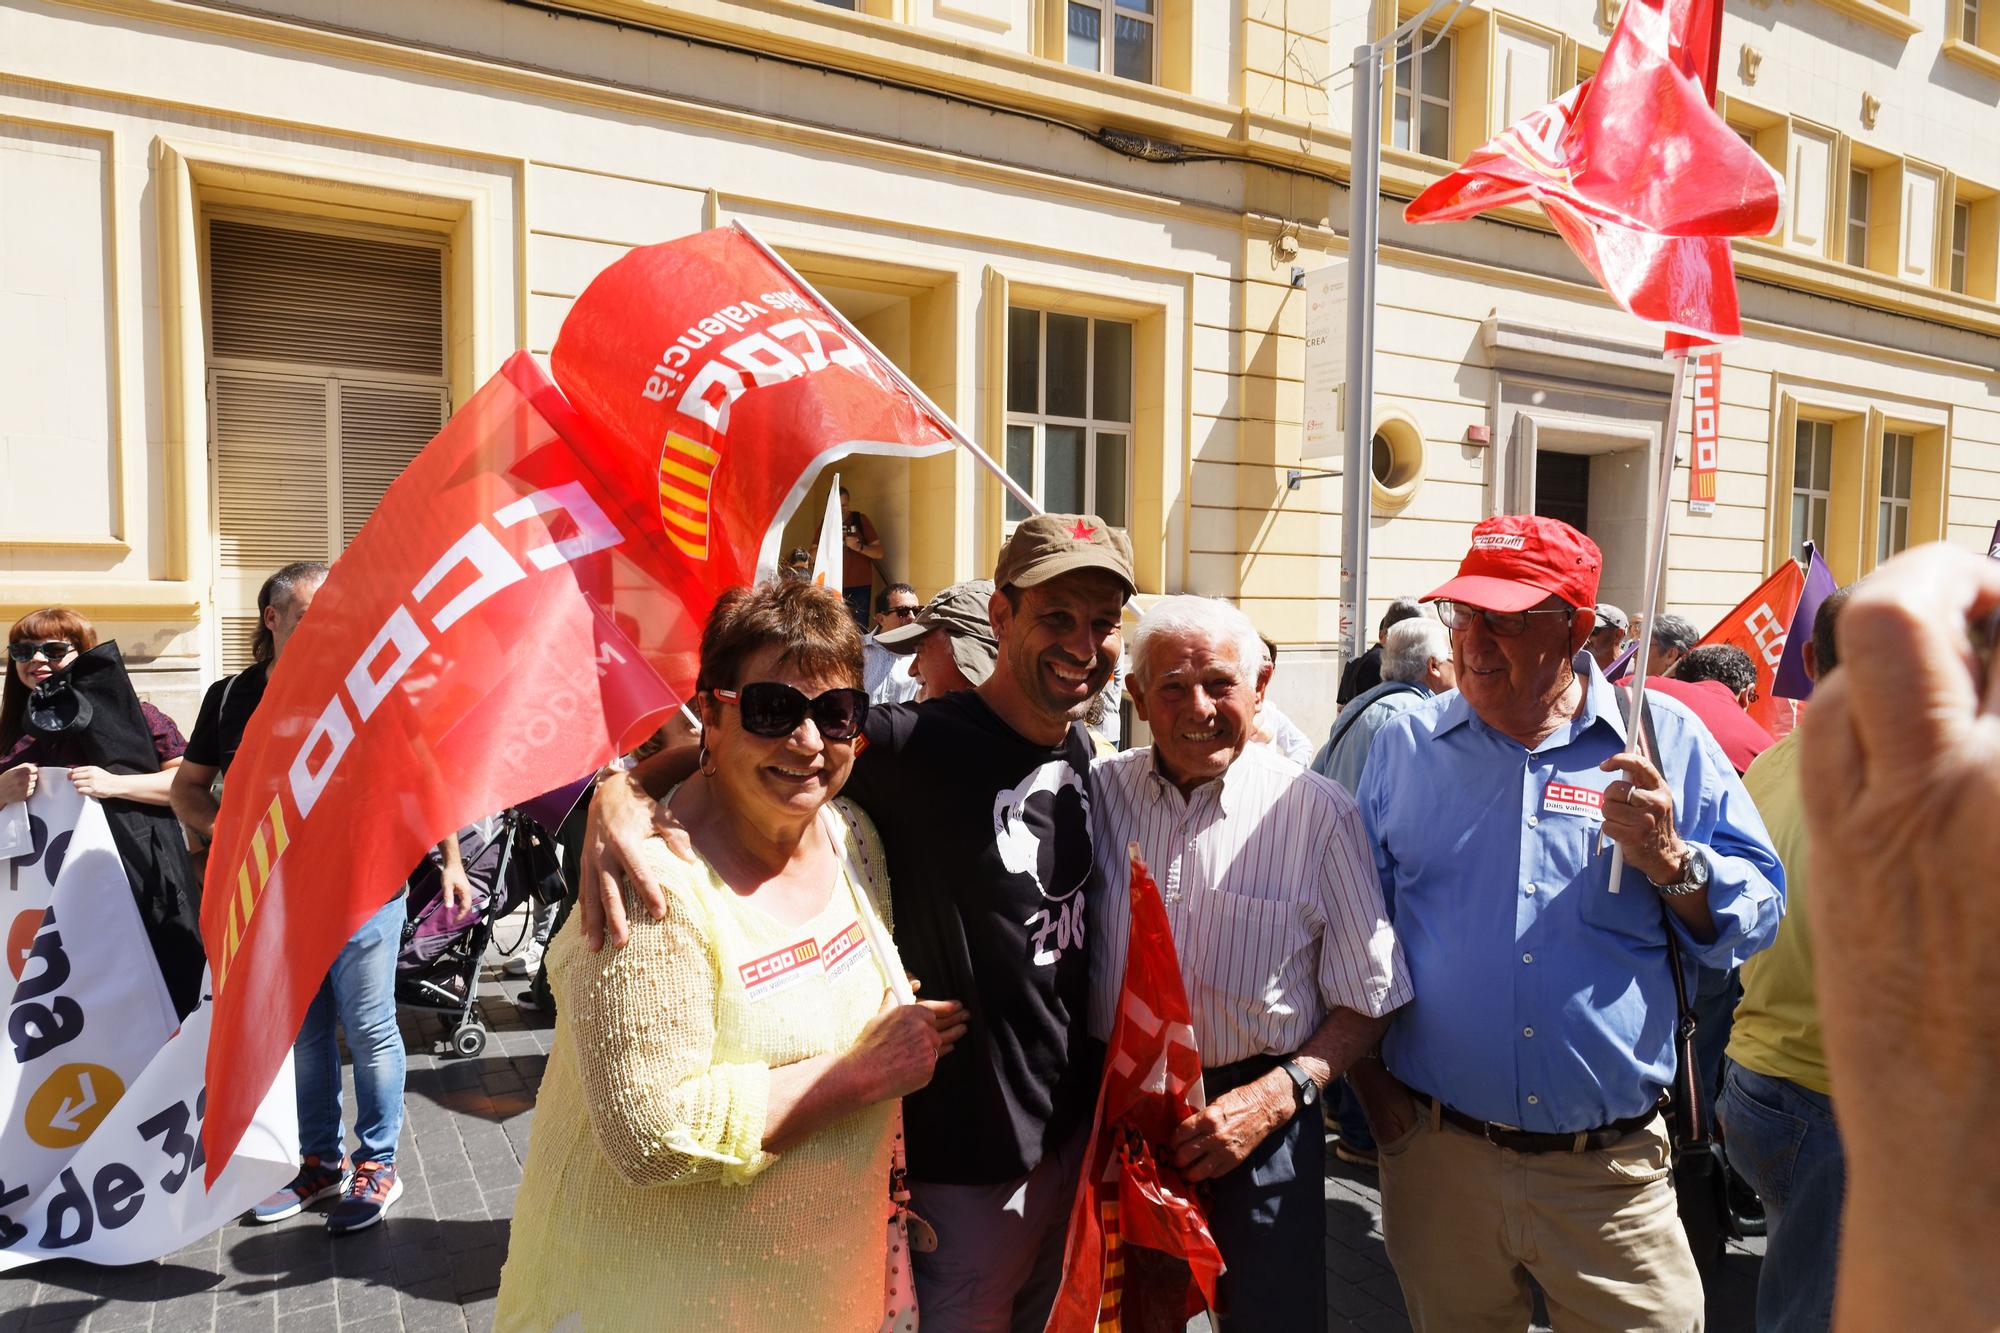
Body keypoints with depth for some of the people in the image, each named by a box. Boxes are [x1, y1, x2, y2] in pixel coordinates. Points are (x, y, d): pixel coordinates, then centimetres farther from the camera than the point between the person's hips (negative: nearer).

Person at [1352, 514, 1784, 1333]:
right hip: (1437, 1155, 1)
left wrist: (1670, 861, -19)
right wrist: (1365, 1065, 3)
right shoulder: (1406, 744, 2)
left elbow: (1757, 913, 0)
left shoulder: (1665, 739, -1)